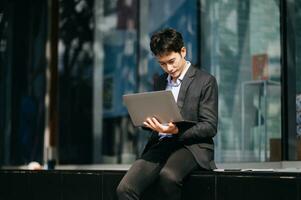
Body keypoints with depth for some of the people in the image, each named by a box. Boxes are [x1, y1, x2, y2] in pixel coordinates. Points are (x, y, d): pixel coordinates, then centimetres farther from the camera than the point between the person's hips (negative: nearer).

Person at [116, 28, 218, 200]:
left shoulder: (206, 81, 2)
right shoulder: (160, 82, 20)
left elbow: (210, 127, -4)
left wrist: (177, 131, -20)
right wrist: (150, 122, 2)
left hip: (192, 146, -4)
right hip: (161, 145, 5)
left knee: (168, 175, -39)